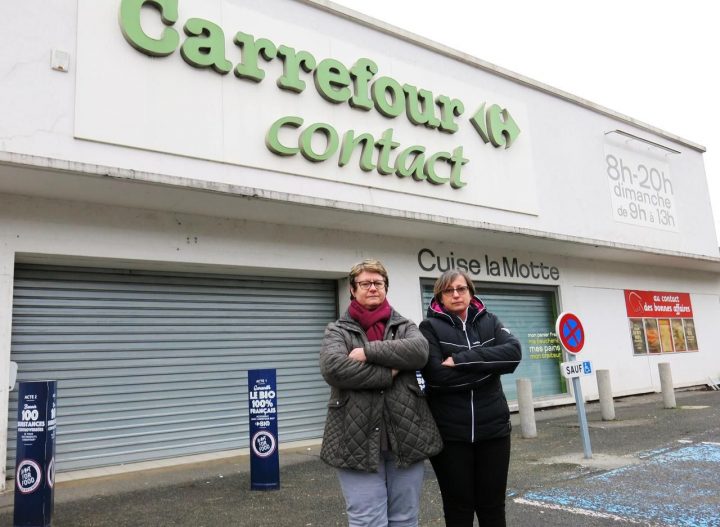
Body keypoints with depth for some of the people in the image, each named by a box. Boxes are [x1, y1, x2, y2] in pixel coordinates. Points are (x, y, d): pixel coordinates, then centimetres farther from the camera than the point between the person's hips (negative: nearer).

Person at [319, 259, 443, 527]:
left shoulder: (404, 326, 12)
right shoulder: (337, 330, 6)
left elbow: (419, 351, -11)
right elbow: (333, 368, -15)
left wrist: (369, 351, -15)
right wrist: (388, 373, -13)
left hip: (407, 436, 3)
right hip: (357, 441, -2)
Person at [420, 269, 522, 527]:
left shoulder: (490, 322, 7)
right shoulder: (430, 327, -3)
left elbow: (513, 353, -12)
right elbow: (437, 376, -17)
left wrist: (461, 360, -19)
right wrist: (488, 366, -13)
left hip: (492, 428, 3)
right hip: (449, 433, -3)